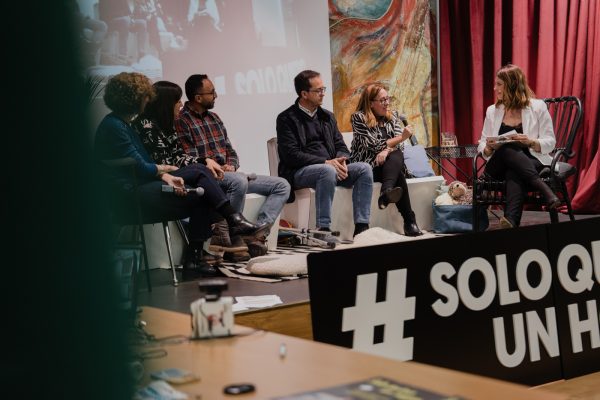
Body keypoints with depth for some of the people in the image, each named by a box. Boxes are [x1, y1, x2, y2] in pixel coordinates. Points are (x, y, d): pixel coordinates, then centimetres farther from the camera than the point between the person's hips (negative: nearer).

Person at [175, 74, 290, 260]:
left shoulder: (214, 118, 19)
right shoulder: (181, 121, -6)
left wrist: (230, 166, -3)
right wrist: (208, 164, -26)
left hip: (228, 175, 8)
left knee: (281, 185, -3)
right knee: (239, 181, -40)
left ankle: (257, 233, -19)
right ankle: (224, 238, -30)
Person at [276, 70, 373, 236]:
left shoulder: (327, 116, 18)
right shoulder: (287, 119, -3)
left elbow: (340, 146, 17)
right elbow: (291, 155, -13)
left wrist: (341, 161, -9)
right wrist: (325, 162, -20)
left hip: (330, 167, 7)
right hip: (298, 172, -6)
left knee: (364, 168, -15)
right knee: (327, 171, -36)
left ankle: (361, 226, -19)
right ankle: (323, 228, -34)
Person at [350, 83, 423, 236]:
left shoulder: (393, 115, 10)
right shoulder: (359, 118, -6)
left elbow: (399, 145, -1)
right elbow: (374, 146, -14)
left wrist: (387, 150, -25)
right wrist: (402, 137, -19)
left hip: (388, 164, 4)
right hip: (366, 166, -4)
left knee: (397, 156, -31)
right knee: (398, 174, -31)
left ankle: (386, 194, -52)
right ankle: (410, 222, -38)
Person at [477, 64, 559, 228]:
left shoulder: (537, 107, 4)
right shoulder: (492, 111, 14)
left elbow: (549, 143, 2)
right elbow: (482, 147, 15)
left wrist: (530, 142, -19)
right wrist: (489, 147, -10)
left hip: (532, 162, -2)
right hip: (499, 166, 2)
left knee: (515, 173, -40)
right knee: (509, 149, -36)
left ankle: (511, 219, -57)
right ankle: (545, 190, -46)